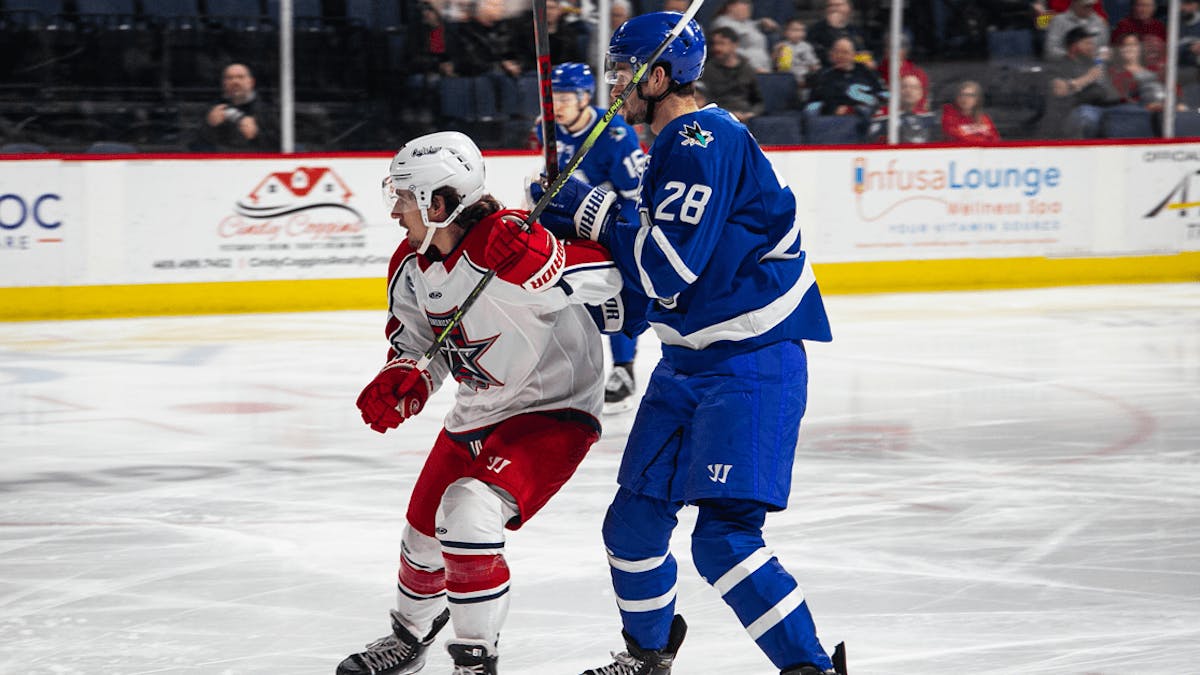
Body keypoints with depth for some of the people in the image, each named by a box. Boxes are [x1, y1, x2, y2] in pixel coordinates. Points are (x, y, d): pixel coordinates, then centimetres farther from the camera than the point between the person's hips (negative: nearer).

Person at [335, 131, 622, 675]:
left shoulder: (509, 241, -29)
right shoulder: (412, 266, -2)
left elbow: (606, 275, -33)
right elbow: (416, 335, 14)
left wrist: (523, 257, -48)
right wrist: (402, 380, -8)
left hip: (552, 410, -9)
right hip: (476, 413, 9)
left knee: (468, 515, -25)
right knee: (424, 529, 17)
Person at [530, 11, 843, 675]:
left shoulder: (703, 142, -18)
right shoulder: (674, 145, 14)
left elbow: (670, 266, -25)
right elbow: (653, 256, 19)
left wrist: (592, 213, -14)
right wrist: (578, 225, 6)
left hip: (750, 365, -10)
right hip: (688, 361, 10)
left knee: (723, 537, -17)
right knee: (634, 519, 14)